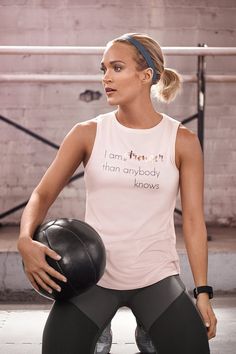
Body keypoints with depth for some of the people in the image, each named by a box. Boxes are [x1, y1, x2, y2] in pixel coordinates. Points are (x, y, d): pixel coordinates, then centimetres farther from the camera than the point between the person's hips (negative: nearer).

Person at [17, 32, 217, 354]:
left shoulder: (182, 141, -3)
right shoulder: (88, 134, -1)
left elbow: (193, 220, -1)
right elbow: (44, 193, 0)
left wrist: (203, 292, -3)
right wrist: (26, 240, -19)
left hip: (157, 277, 0)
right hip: (92, 275, 1)